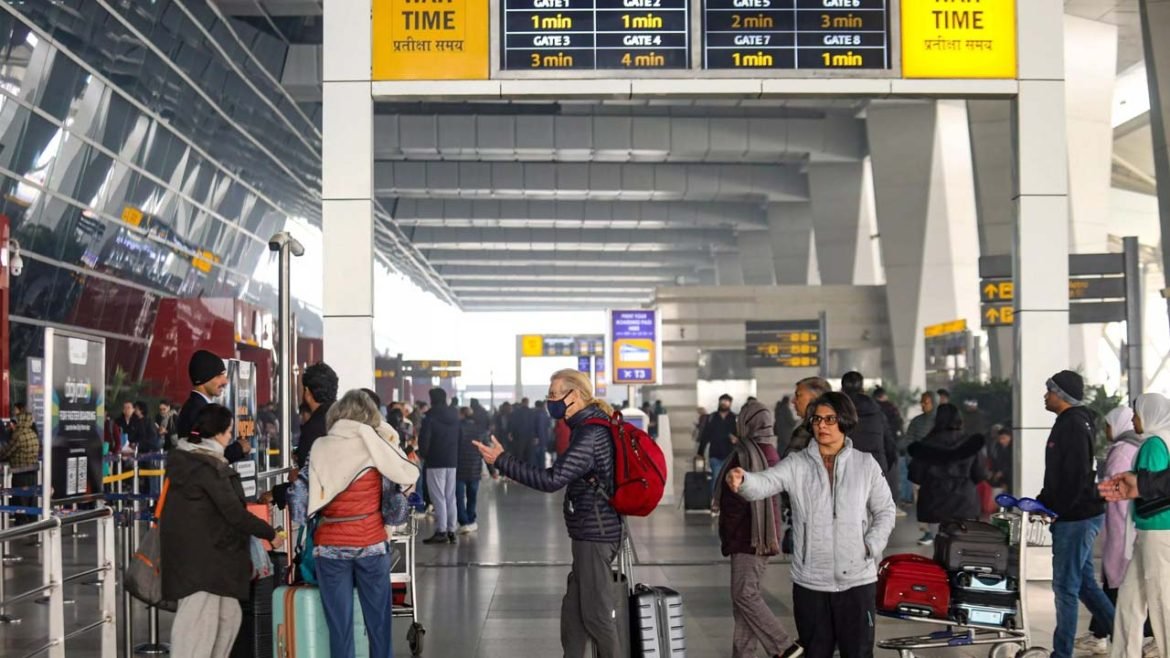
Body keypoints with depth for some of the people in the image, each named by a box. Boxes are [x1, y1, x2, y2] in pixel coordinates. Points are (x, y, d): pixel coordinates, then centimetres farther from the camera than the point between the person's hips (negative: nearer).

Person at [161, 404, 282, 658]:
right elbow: (234, 512, -16)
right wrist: (270, 534, -7)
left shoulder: (184, 458, 13)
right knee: (199, 620, -6)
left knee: (228, 616, 14)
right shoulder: (208, 466, -16)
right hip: (202, 555, -10)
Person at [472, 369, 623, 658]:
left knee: (597, 612, -2)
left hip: (595, 533, -10)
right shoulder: (594, 425, 12)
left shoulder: (590, 434, -20)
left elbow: (552, 479, -25)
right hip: (592, 531, 10)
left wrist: (501, 460, -22)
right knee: (573, 610, 14)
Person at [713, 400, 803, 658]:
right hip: (767, 536, 9)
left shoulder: (745, 453, -15)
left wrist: (727, 536, -7)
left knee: (744, 595, -6)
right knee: (748, 594, 12)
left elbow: (734, 501, -16)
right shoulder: (771, 452, 13)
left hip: (747, 537, -9)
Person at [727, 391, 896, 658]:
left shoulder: (865, 465, 1)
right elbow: (765, 483, -19)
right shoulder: (797, 465, -2)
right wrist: (743, 481, -42)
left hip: (857, 579, 0)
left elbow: (885, 512, 9)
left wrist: (870, 548, -6)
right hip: (810, 580, 0)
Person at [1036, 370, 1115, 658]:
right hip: (1081, 516, 10)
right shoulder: (1074, 422, 15)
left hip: (1076, 517, -10)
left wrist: (1055, 510, -17)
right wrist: (1042, 502, 14)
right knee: (1084, 582, 16)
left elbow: (1076, 476, -24)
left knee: (1066, 586, -3)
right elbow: (1059, 475, 21)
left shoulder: (1073, 425, -17)